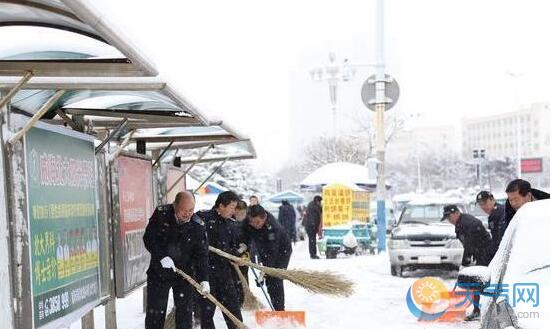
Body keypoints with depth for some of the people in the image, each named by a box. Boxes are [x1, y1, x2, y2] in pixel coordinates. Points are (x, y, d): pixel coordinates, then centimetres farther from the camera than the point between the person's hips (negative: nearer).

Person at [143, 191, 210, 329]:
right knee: (155, 311, 4)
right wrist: (162, 257, -20)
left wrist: (204, 280, -21)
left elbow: (202, 254, -11)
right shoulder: (161, 214, -12)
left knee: (184, 312, 5)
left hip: (185, 273, 1)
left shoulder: (198, 226, -11)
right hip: (159, 272, 0)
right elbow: (148, 238, -8)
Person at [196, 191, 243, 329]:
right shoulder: (203, 218, -10)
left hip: (224, 270, 6)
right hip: (205, 270, -6)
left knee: (232, 305, 9)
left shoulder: (229, 225, 13)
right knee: (207, 308, 3)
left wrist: (238, 257, 4)